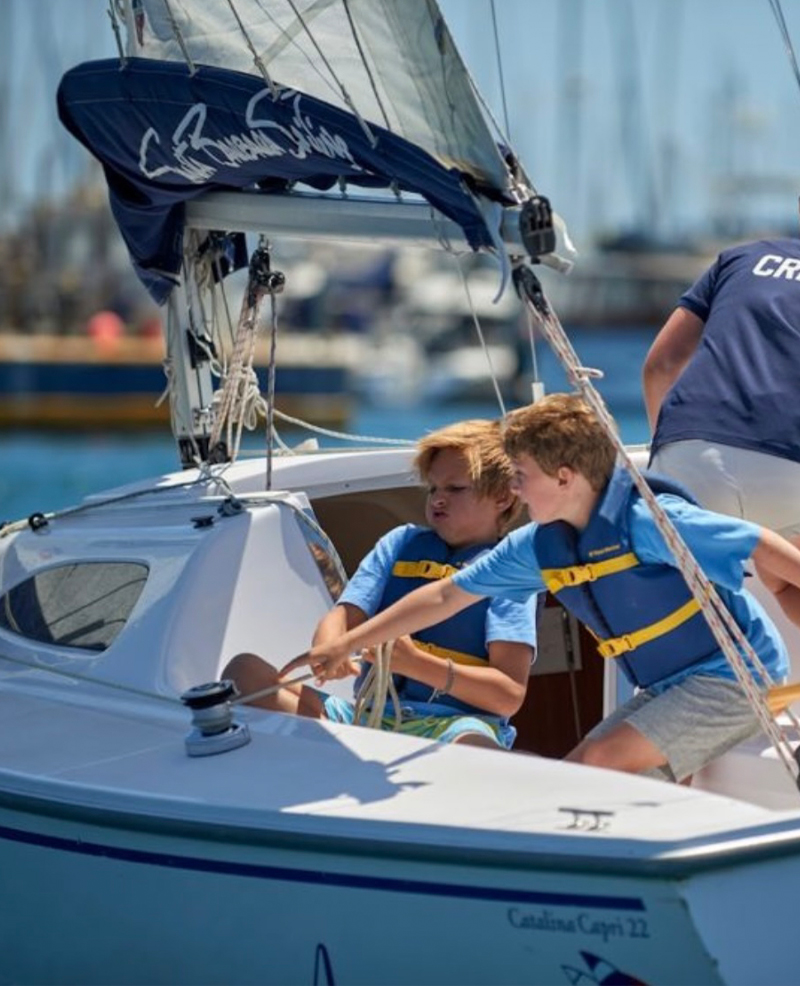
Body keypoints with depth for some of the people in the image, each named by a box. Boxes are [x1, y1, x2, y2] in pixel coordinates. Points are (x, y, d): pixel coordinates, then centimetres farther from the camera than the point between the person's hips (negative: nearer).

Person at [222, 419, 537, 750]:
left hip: (453, 724, -5)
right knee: (245, 671, -14)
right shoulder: (402, 542, 22)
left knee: (473, 747, -42)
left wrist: (416, 663, -17)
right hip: (368, 714, 5)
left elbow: (509, 696, -5)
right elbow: (344, 617, 11)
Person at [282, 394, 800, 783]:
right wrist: (345, 645, 11)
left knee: (602, 761, -21)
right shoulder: (539, 546, 0)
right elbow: (444, 596, 9)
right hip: (666, 688, 8)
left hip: (734, 675, -8)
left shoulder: (648, 522, -24)